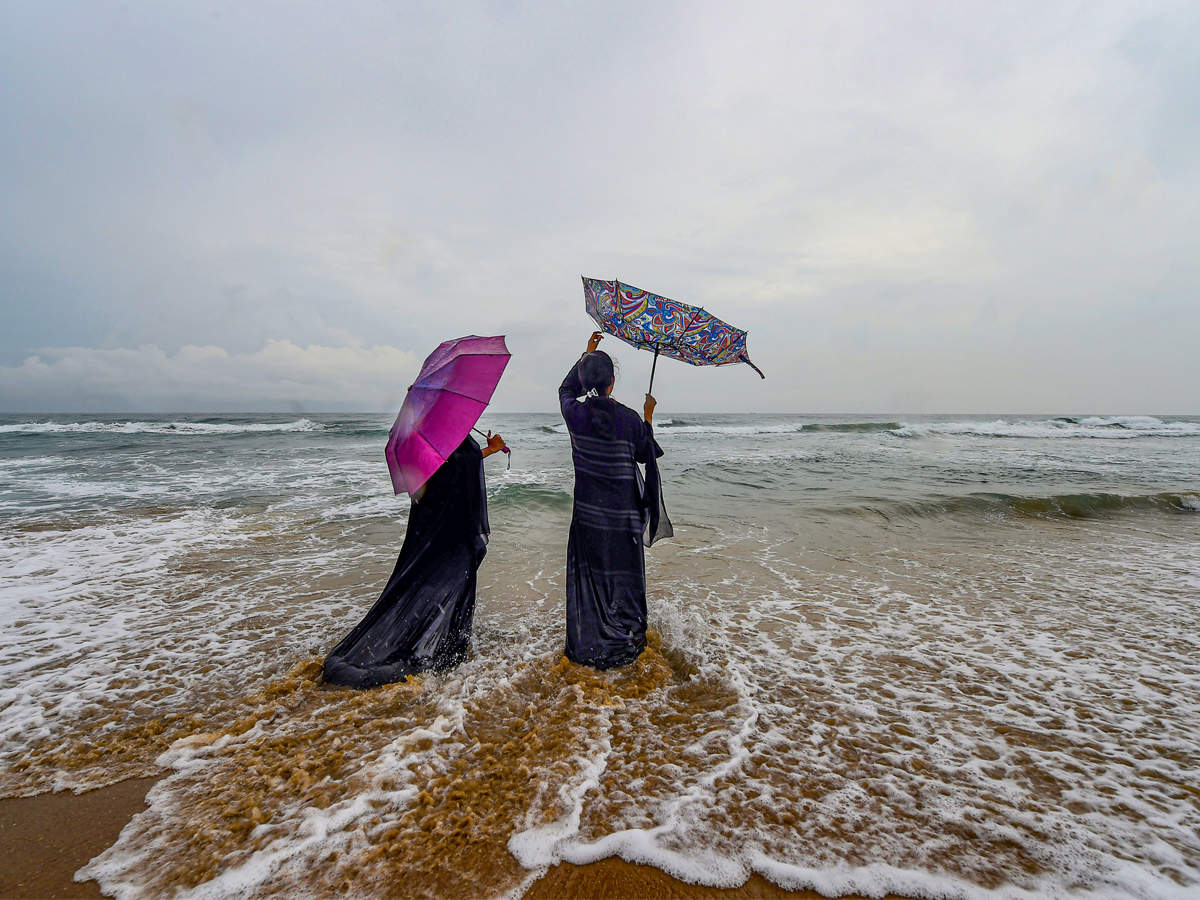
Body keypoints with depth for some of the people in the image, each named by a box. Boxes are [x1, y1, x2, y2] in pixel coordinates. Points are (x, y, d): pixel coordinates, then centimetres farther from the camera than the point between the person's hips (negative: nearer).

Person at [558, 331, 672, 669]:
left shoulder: (574, 413, -8)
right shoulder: (629, 419, -14)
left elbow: (566, 388, 16)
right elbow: (645, 455, 2)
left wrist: (586, 354, 23)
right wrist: (648, 417, 13)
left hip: (587, 512, 2)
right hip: (623, 514, -2)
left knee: (586, 575, 15)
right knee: (623, 578, 12)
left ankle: (586, 646, 28)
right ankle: (623, 644, 26)